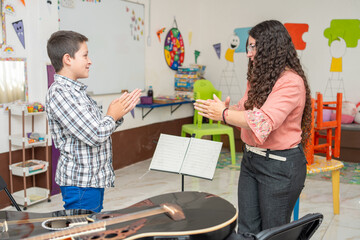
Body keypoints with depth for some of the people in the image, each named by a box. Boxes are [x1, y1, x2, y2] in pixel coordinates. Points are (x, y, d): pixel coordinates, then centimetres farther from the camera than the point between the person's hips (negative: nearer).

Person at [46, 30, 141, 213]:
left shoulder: (77, 90, 11)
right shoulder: (59, 93, -20)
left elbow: (99, 128, 15)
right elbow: (94, 136, -25)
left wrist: (119, 114, 2)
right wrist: (112, 116, -8)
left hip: (95, 177, 10)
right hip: (80, 182, -10)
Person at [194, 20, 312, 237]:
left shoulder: (291, 82, -19)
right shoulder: (259, 78, 10)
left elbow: (264, 121, -29)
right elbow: (246, 109, 16)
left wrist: (224, 115, -20)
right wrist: (225, 108, -5)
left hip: (280, 164, -8)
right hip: (251, 159, 8)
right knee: (246, 230, 12)